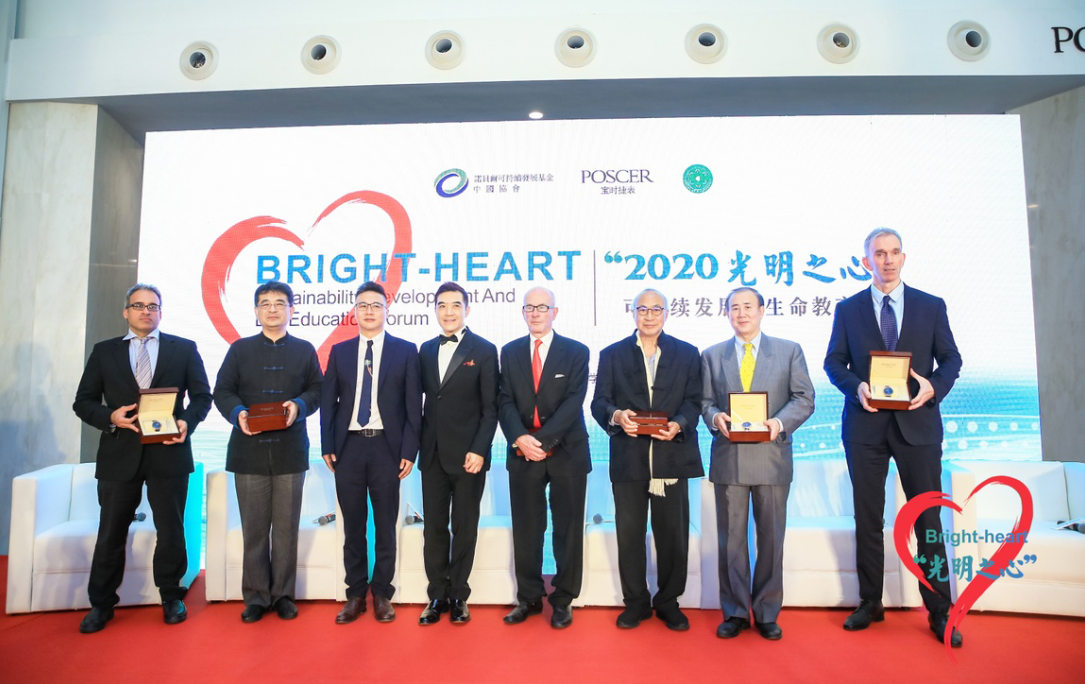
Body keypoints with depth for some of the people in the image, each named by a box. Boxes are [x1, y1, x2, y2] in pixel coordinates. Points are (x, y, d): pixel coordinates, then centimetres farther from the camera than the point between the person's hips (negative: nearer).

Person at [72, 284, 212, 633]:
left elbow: (202, 395, 5)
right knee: (111, 534, 10)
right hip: (119, 454, 1)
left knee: (171, 531, 8)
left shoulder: (184, 349, 6)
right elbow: (83, 402, 8)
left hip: (168, 453, -1)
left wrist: (187, 421, -14)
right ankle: (101, 604, 26)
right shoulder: (104, 352, 10)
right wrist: (110, 417, -12)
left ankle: (171, 596, 24)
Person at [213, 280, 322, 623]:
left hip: (290, 450, 0)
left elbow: (317, 390, 6)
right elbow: (222, 391, 5)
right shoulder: (240, 349, 10)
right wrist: (238, 413, -14)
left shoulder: (304, 350, 10)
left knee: (286, 528, 5)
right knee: (254, 529, 6)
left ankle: (283, 594, 17)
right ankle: (255, 596, 18)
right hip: (249, 450, 0)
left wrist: (298, 406, -14)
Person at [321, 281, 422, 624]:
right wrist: (327, 447, 1)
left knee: (385, 525, 7)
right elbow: (328, 402, 8)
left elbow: (414, 405, -1)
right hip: (349, 445, 2)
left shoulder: (405, 350, 1)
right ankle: (355, 594, 24)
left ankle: (382, 595, 22)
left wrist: (409, 451, -7)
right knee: (353, 526, 11)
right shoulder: (339, 351, 9)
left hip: (386, 447, -2)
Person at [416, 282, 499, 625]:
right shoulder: (426, 350, 10)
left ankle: (458, 596, 22)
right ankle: (437, 595, 23)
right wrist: (418, 443, 3)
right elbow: (424, 398, 11)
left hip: (467, 454, -4)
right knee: (433, 527, 9)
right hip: (433, 453, 4)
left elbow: (490, 407, -6)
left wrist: (479, 450, -14)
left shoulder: (484, 350, -4)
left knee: (464, 528, 8)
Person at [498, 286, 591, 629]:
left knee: (568, 529, 7)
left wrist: (544, 440, -19)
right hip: (522, 453, 2)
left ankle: (563, 600, 21)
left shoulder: (576, 352, 0)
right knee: (525, 530, 9)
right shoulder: (510, 352, 8)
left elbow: (574, 401, -9)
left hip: (566, 453, -2)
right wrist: (520, 439, -17)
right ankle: (529, 598, 24)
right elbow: (505, 401, 1)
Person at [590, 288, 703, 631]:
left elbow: (693, 401, 3)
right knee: (629, 533, 8)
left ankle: (668, 602, 26)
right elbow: (599, 402, 3)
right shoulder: (612, 354, 9)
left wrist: (678, 424, -16)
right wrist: (616, 416, -19)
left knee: (673, 534, 7)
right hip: (628, 458, 0)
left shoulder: (687, 354, 10)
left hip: (672, 457, 0)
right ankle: (635, 602, 25)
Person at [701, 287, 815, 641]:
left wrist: (780, 422, -15)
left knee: (771, 538, 8)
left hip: (771, 456, -1)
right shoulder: (712, 355, 11)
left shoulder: (790, 351, 7)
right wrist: (715, 417, -13)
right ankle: (735, 612, 20)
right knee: (731, 538, 7)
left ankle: (767, 613, 23)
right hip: (728, 457, 1)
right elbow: (705, 401, 9)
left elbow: (804, 398, 2)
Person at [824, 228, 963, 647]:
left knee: (928, 520, 4)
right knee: (868, 519, 9)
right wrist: (856, 386, -14)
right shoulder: (848, 309, 6)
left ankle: (939, 612, 19)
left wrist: (934, 386, -13)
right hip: (865, 425, 1)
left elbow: (951, 358, 7)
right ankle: (870, 604, 22)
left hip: (918, 423, 0)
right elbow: (833, 362, 5)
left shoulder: (931, 306, 7)